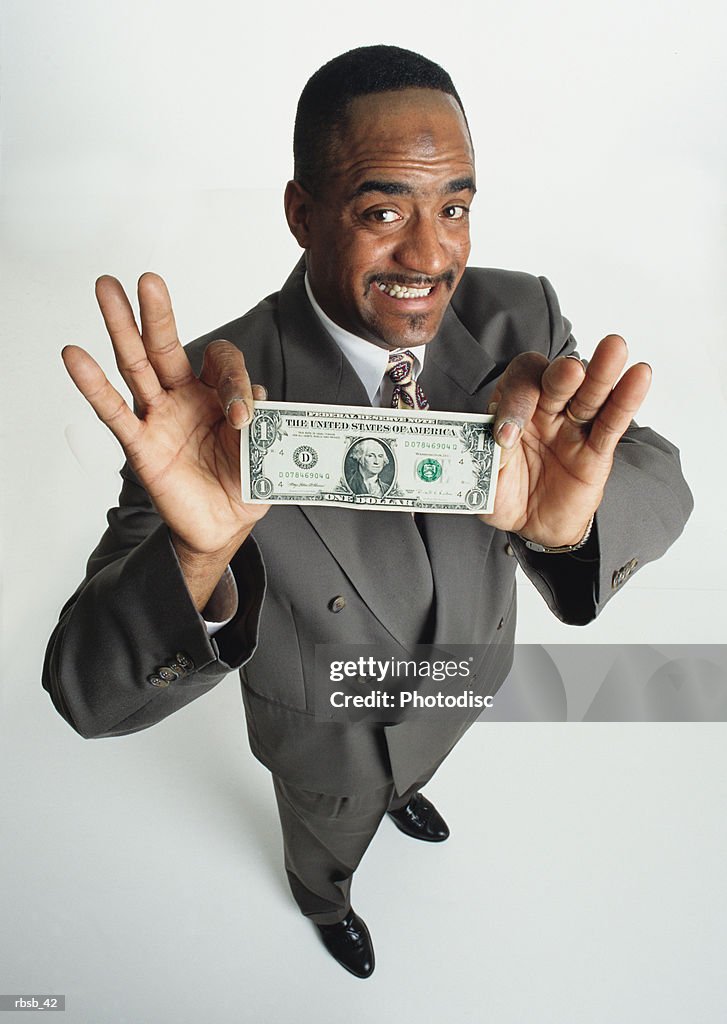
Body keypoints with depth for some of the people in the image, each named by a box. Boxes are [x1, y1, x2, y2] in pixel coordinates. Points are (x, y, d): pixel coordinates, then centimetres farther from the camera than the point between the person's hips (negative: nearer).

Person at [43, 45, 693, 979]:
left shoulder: (517, 319, -23)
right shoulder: (218, 400, -36)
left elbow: (659, 487, -26)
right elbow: (92, 698, -37)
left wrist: (573, 514, -51)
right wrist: (197, 559, -60)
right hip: (328, 734, -3)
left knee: (415, 763, 39)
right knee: (327, 837, 32)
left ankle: (403, 792, 79)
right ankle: (322, 900, 71)